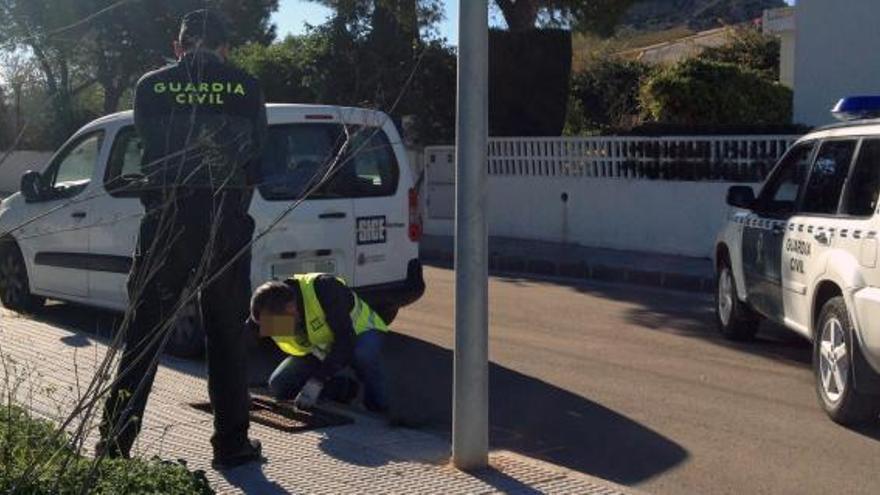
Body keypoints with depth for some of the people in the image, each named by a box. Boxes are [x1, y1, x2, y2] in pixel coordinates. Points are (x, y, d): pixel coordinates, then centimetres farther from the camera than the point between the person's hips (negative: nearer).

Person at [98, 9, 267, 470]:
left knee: (143, 332, 9)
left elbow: (148, 143, 11)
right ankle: (231, 441, 14)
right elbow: (255, 155, 8)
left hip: (166, 220, 0)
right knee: (226, 336, 10)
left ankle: (115, 440, 10)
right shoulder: (246, 88, 1)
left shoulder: (151, 86, 2)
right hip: (227, 222, 0)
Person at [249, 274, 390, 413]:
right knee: (279, 385, -10)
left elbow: (346, 339, -36)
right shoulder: (269, 314, -20)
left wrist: (317, 382, -37)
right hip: (321, 350, 6)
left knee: (363, 353, -41)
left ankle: (377, 401, -13)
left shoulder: (323, 288, -36)